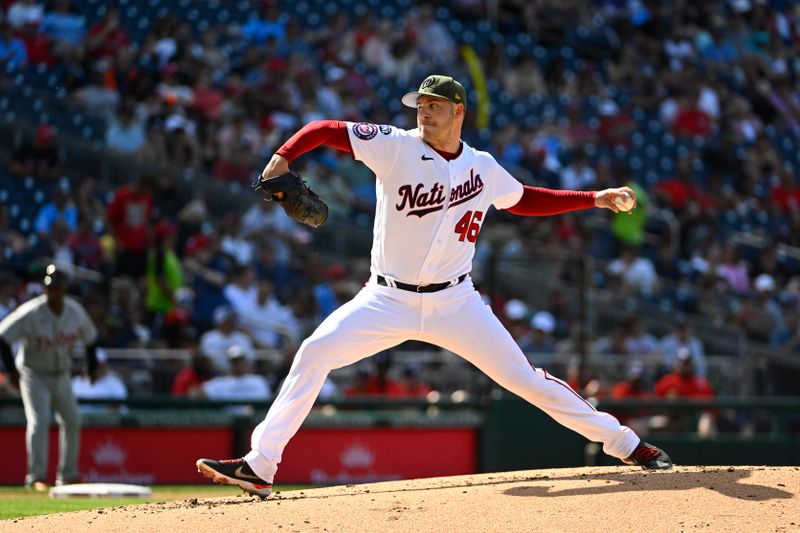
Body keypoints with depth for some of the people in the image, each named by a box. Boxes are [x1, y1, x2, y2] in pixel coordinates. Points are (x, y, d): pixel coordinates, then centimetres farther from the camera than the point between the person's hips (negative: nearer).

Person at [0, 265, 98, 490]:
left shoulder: (76, 311, -9)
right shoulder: (31, 313, -23)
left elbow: (90, 337, 11)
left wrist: (92, 365, 11)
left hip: (61, 374, 5)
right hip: (34, 374, -5)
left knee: (72, 421, 6)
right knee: (39, 421, -17)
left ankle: (68, 474, 19)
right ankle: (36, 476, -14)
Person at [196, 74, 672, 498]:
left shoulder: (483, 168, 2)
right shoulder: (396, 147, -7)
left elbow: (523, 199, 21)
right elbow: (324, 130, -9)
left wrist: (594, 199, 17)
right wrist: (283, 157, -27)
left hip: (455, 302, 1)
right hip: (388, 301, -1)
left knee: (523, 376, -3)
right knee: (315, 354, -17)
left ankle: (624, 443, 10)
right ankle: (259, 467, -14)